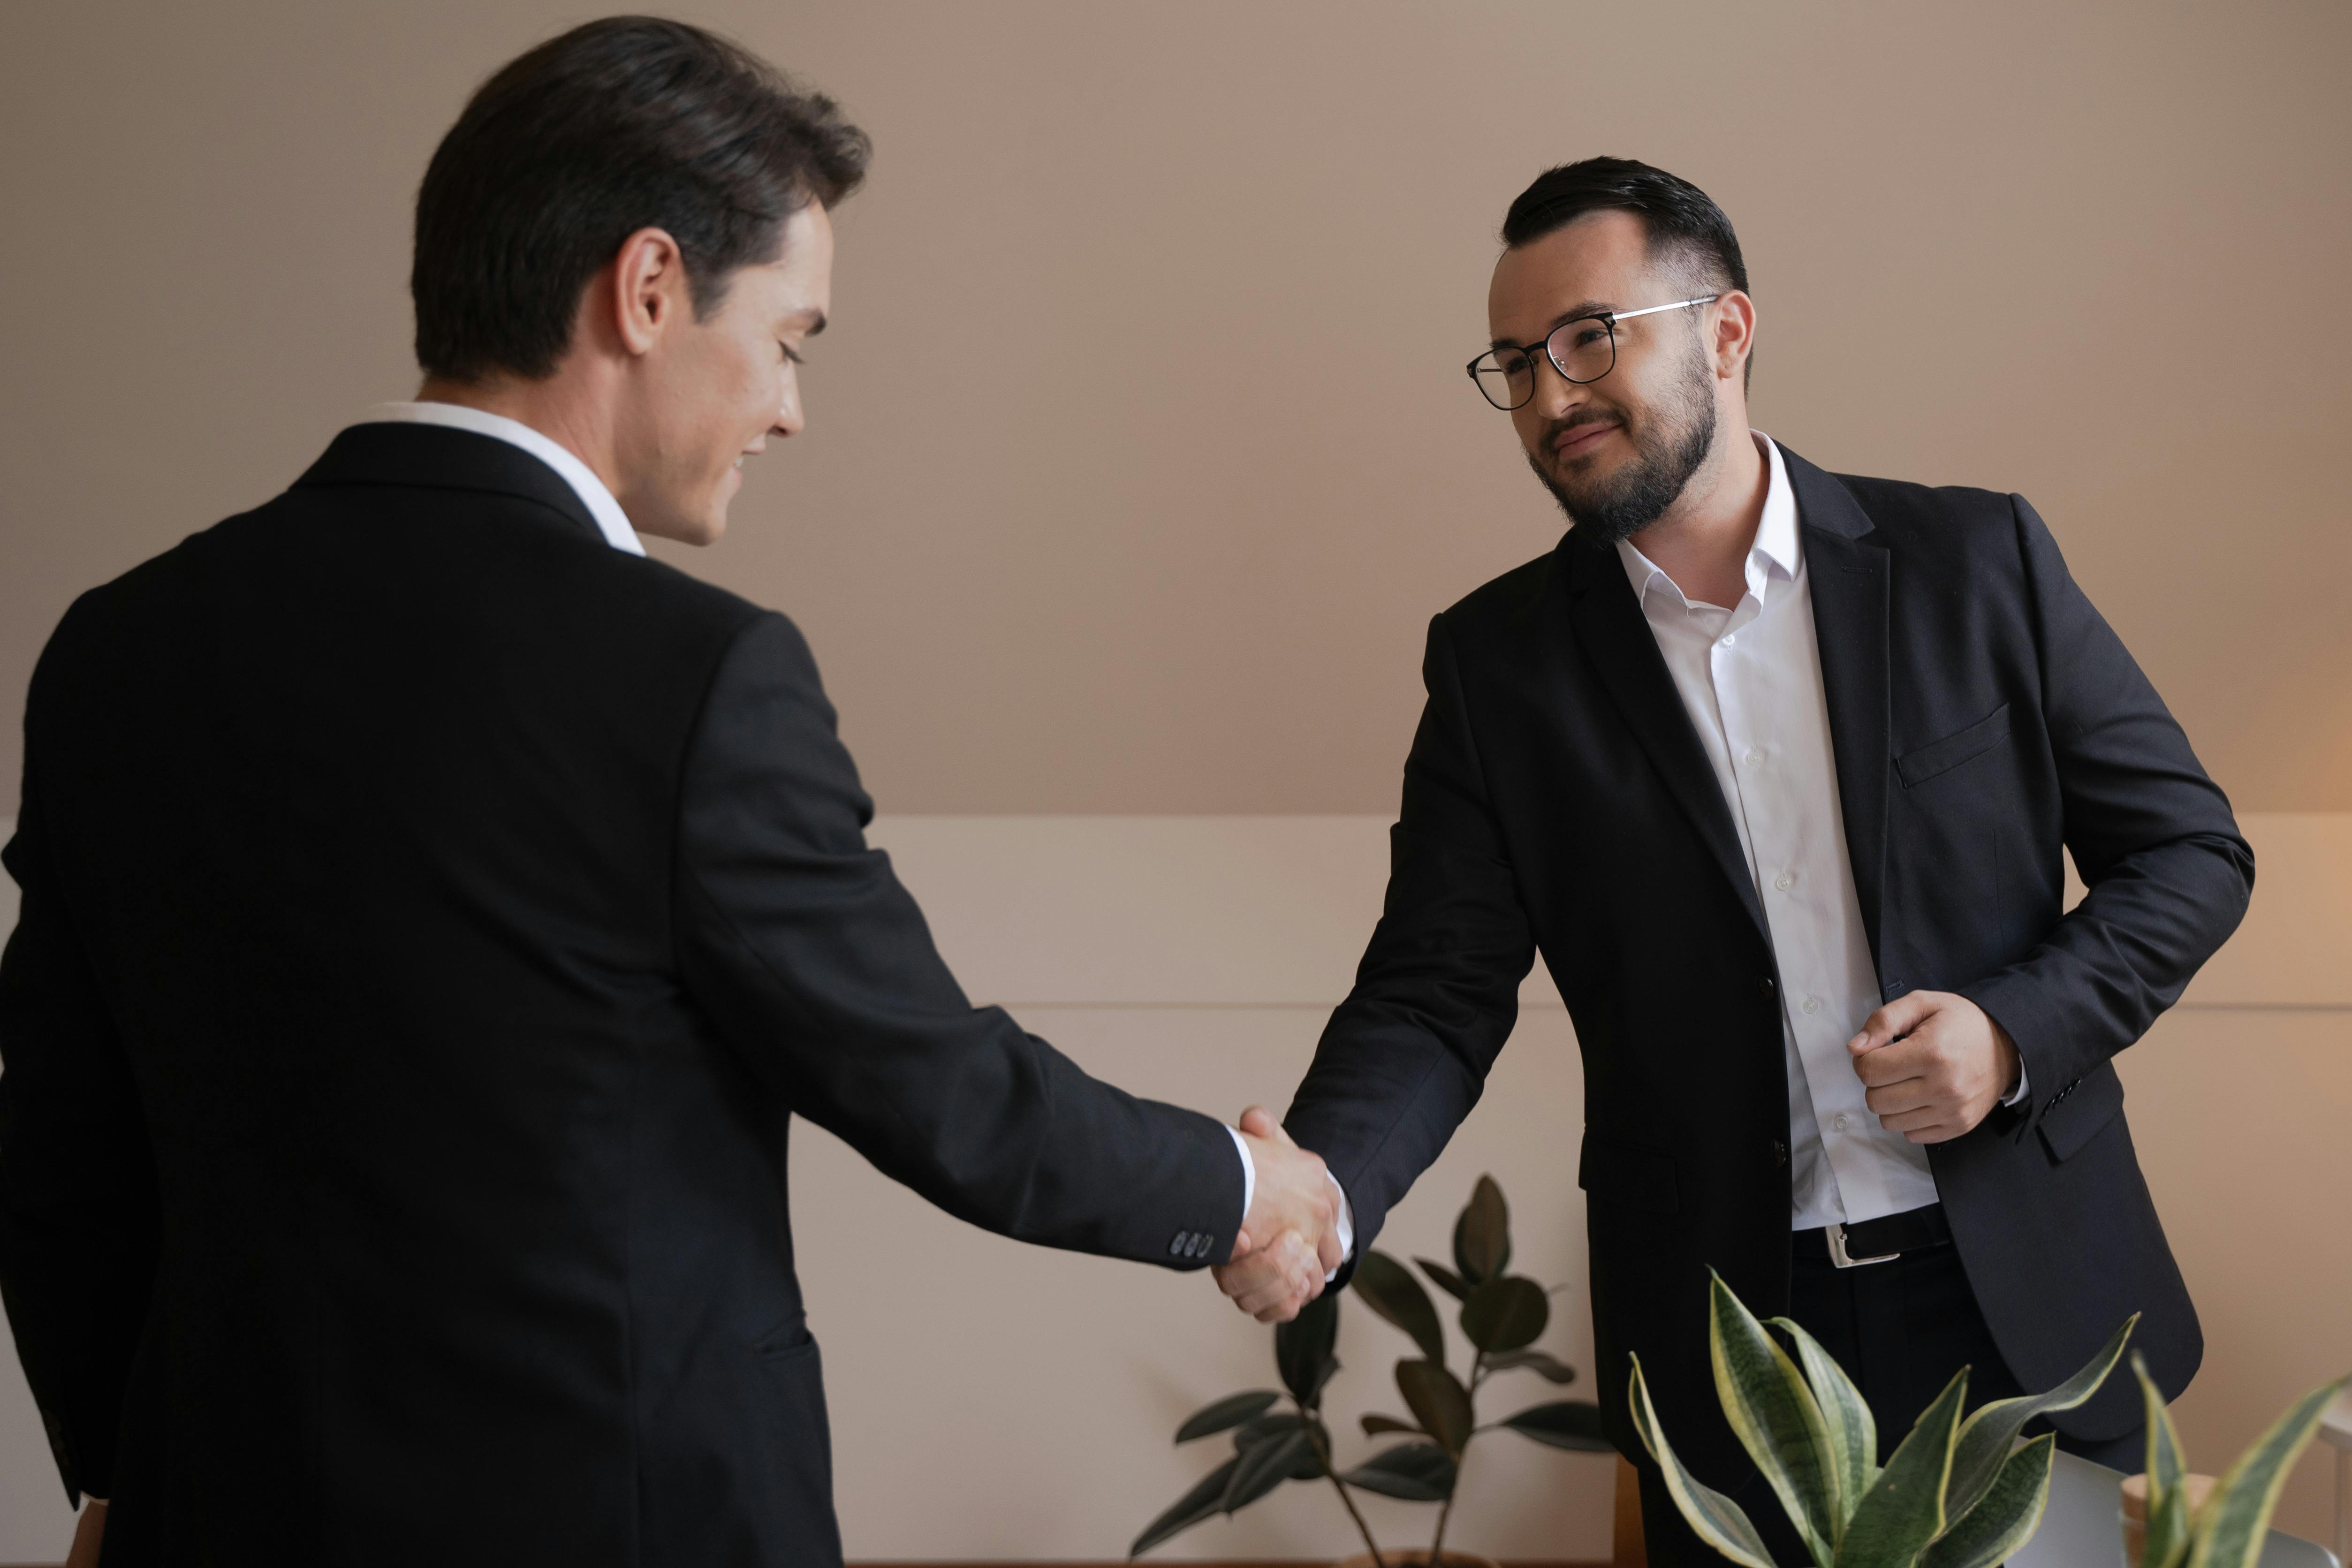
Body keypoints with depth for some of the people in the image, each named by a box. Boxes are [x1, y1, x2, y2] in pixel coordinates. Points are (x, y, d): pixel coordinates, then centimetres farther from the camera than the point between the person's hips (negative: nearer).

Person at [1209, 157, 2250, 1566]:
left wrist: (2019, 1029, -14)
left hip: (2028, 1299, 0)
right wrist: (1318, 1192, -25)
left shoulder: (1976, 562, -2)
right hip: (1727, 1343, 0)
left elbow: (2192, 847, 3)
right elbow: (1436, 993, -5)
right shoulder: (1500, 660, 0)